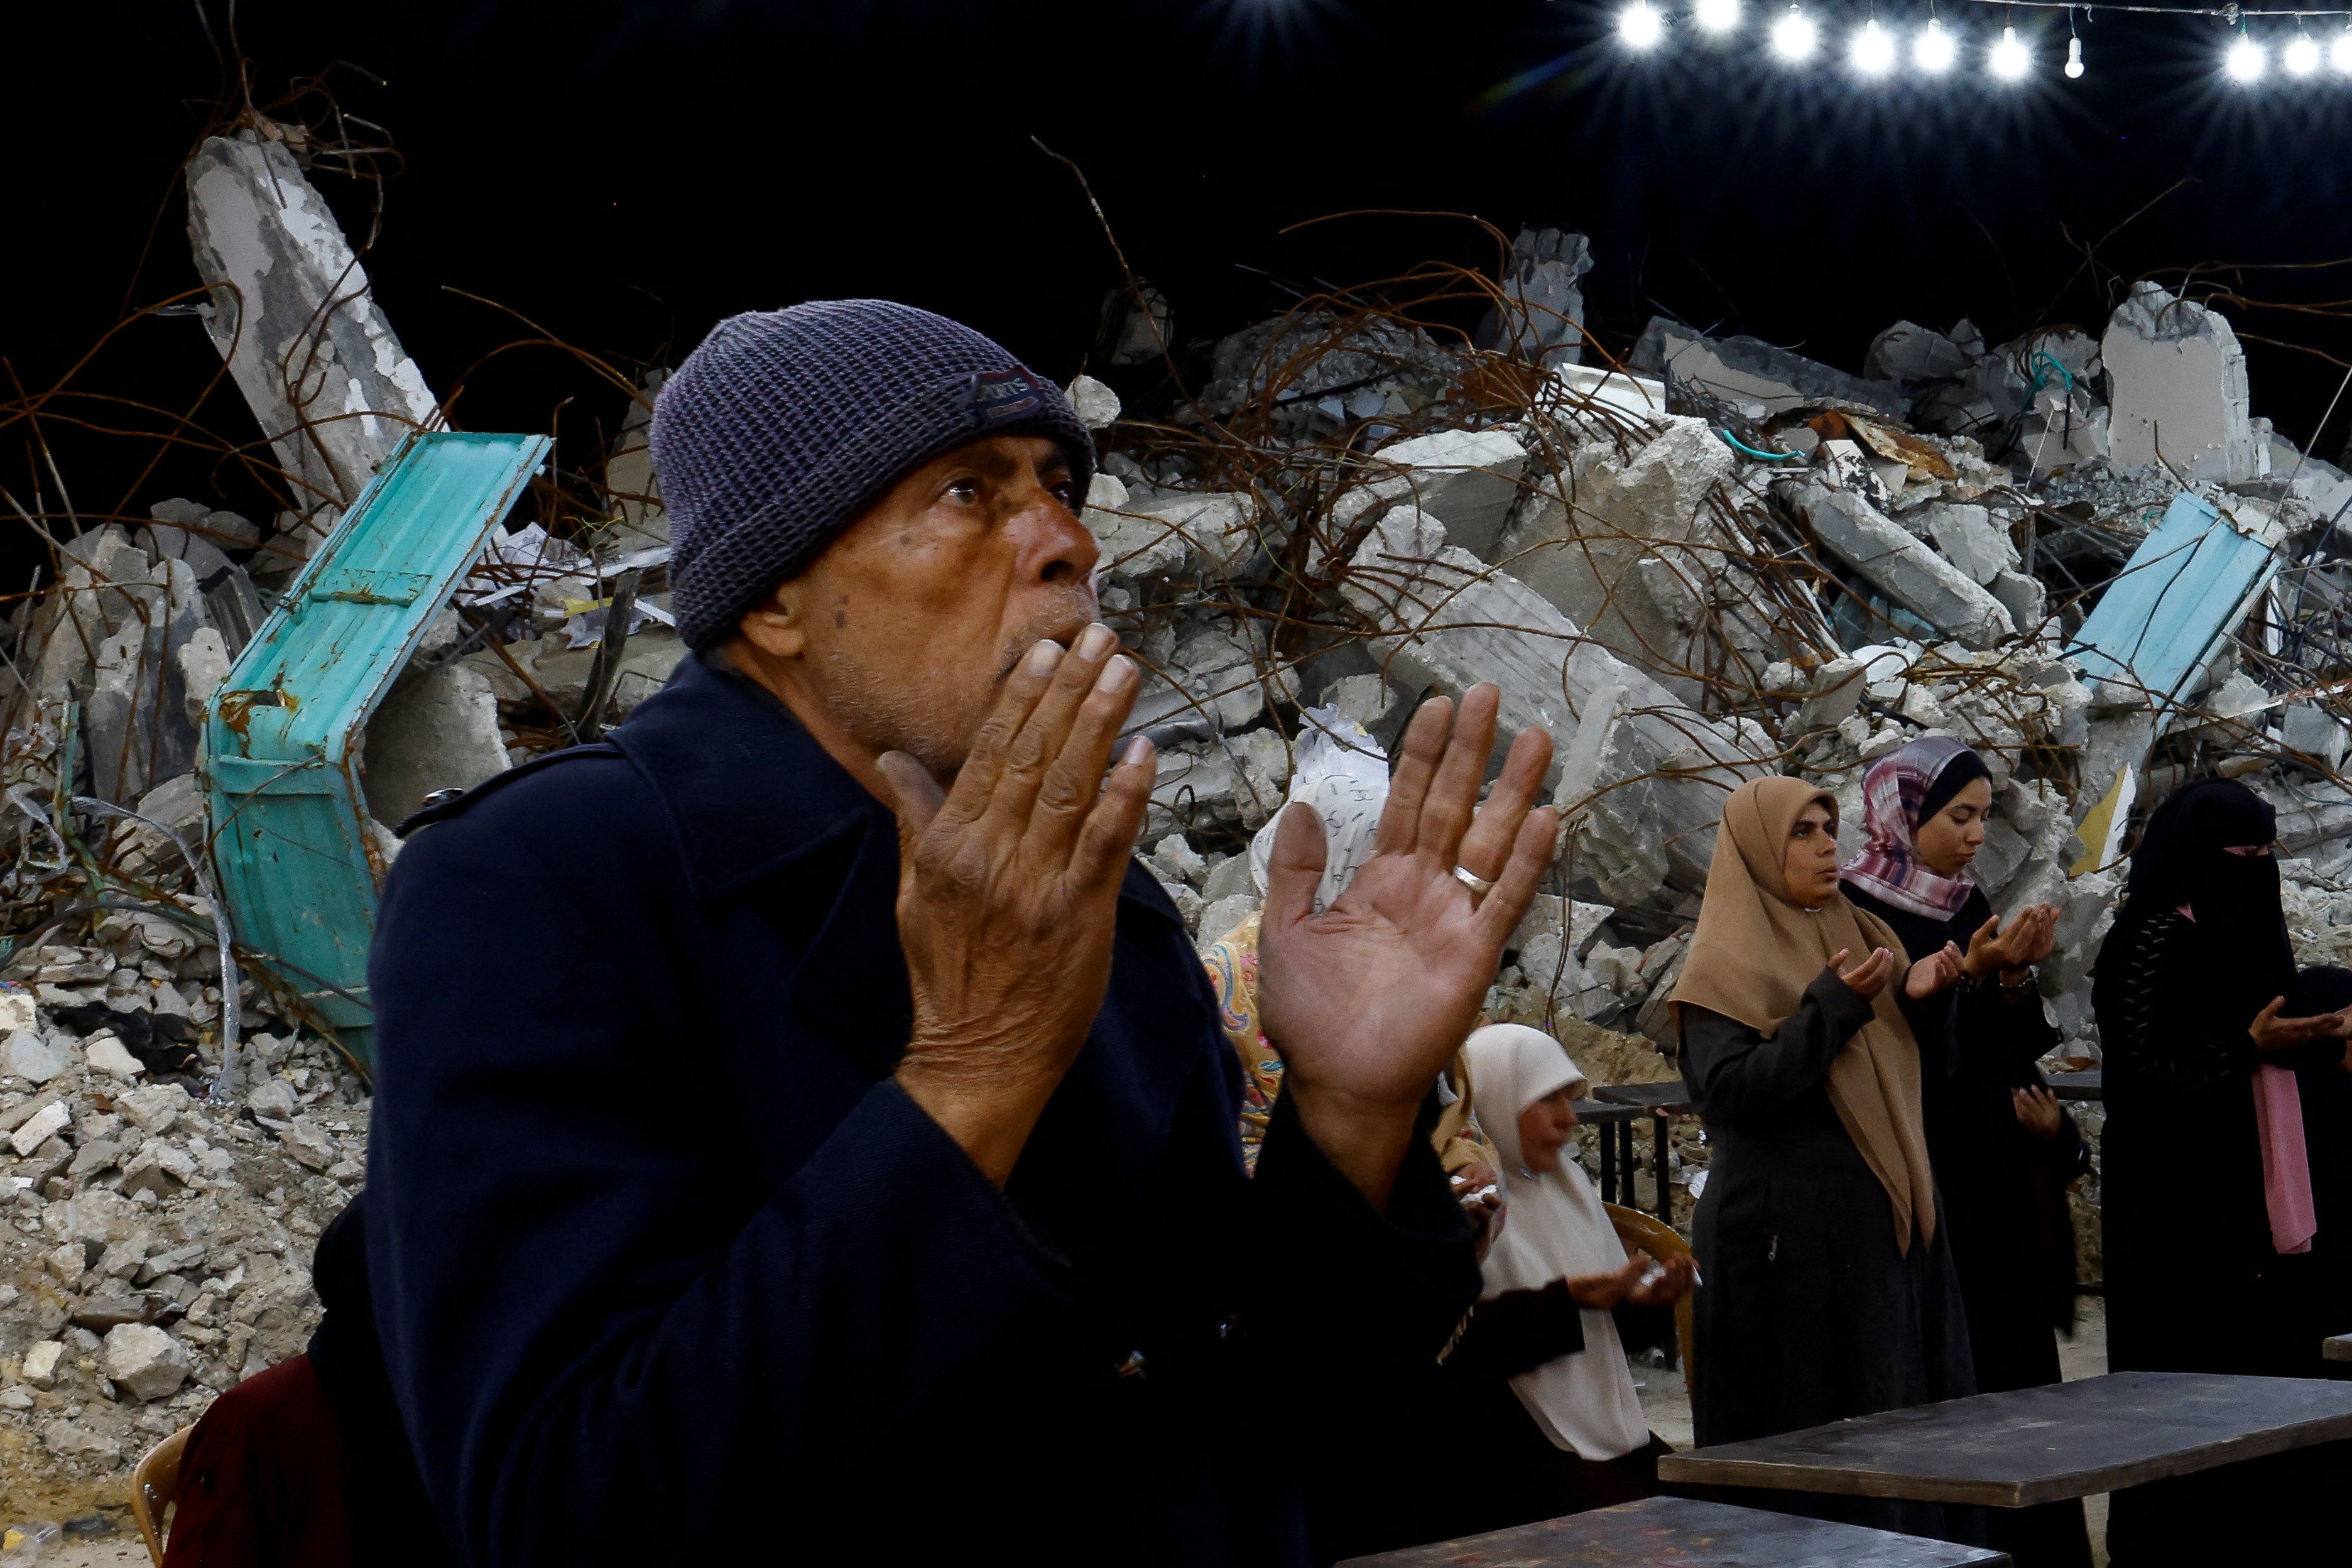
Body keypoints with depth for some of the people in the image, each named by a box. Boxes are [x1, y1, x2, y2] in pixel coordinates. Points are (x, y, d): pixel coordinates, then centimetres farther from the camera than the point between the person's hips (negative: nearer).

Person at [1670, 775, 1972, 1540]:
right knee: (1812, 1424, -5)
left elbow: (1920, 1061, 17)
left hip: (1889, 1218, 7)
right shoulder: (1729, 962, -5)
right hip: (1790, 1231, -6)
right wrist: (1833, 1006, -21)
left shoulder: (1861, 934, 14)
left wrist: (1923, 998, -4)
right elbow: (1729, 1092, -16)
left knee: (1910, 1408, 5)